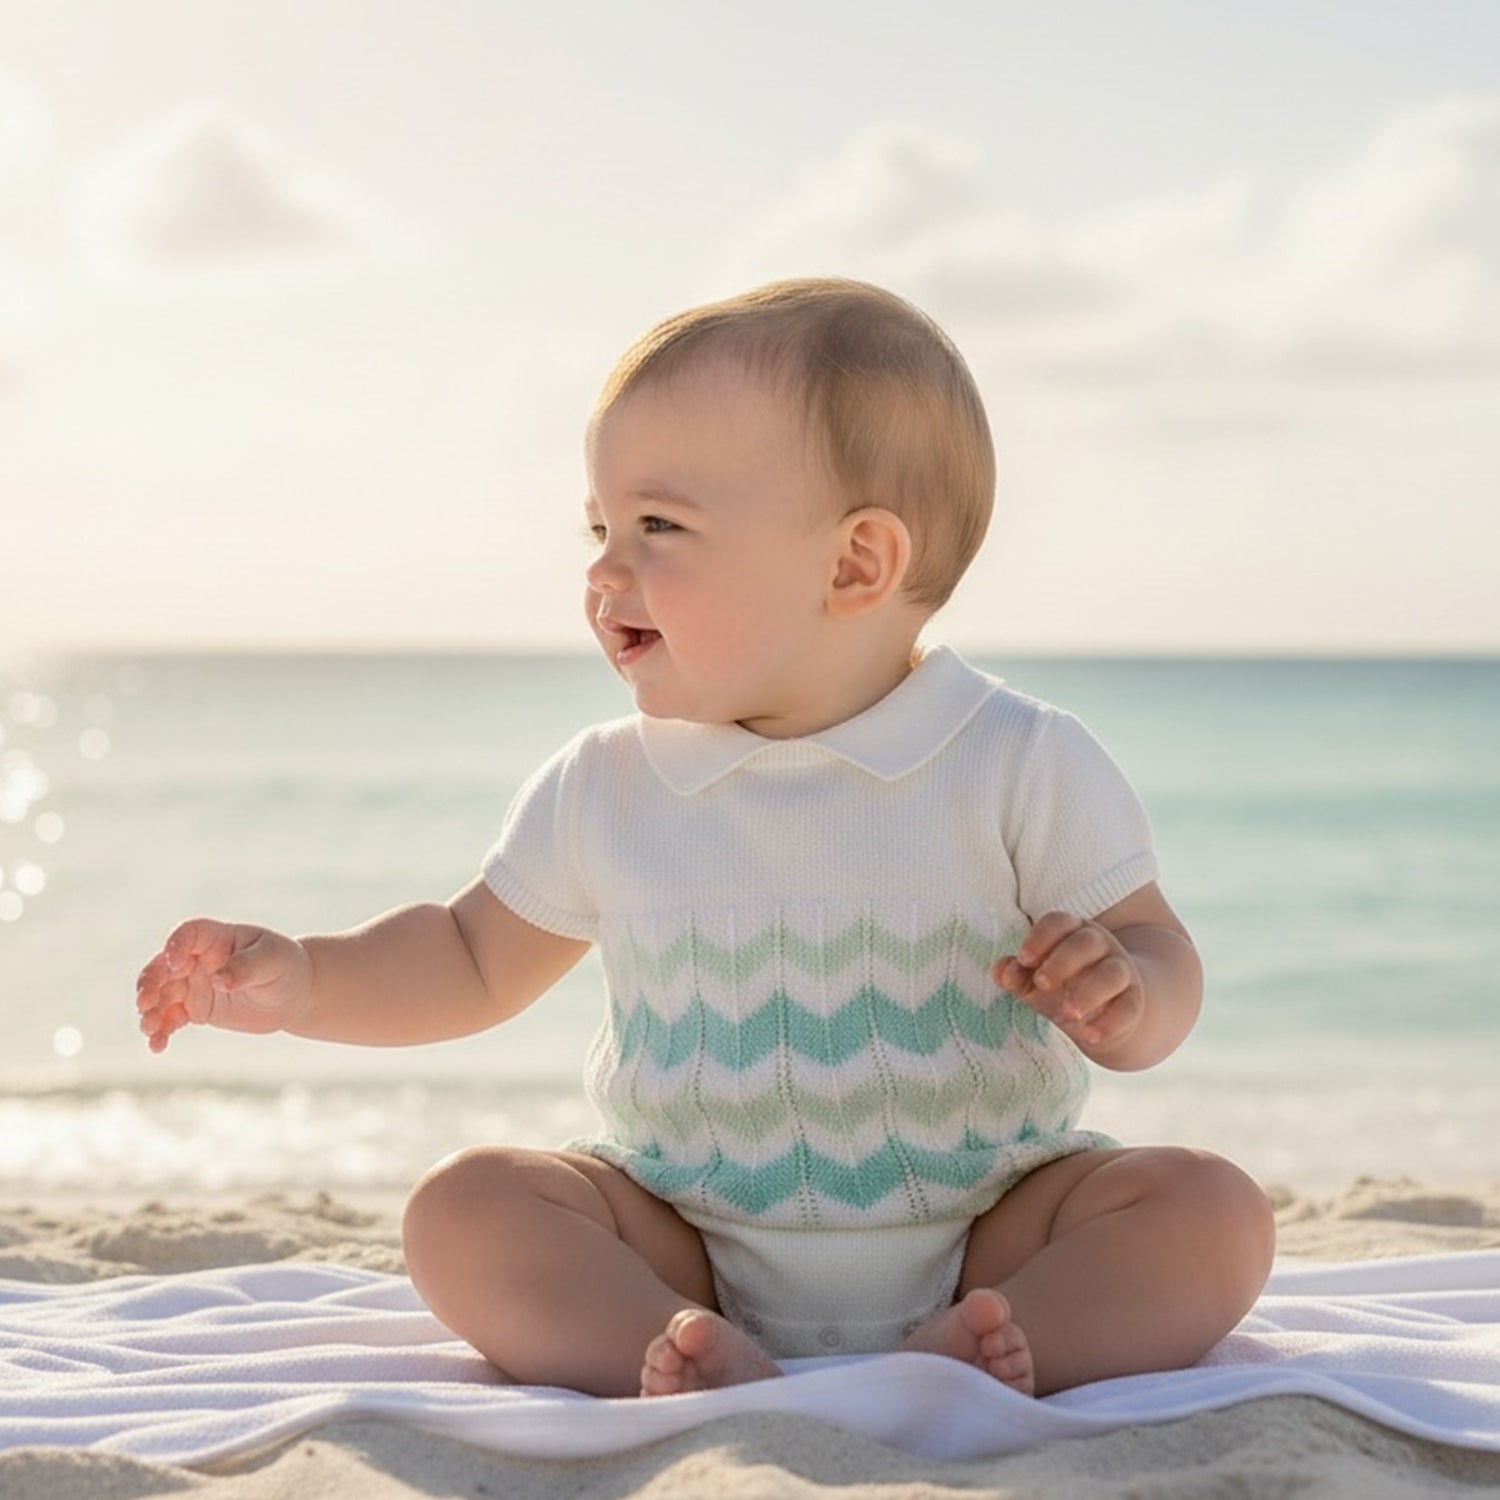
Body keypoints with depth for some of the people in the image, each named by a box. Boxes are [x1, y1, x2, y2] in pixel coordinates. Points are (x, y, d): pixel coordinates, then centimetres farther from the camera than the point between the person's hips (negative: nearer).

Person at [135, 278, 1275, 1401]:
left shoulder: (1025, 766, -8)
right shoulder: (603, 790, 3)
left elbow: (1159, 962, -3)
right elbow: (474, 961, 15)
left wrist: (1123, 995, -27)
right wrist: (301, 981, -1)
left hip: (988, 1228, -2)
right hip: (688, 1245, 2)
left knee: (1213, 1213, -23)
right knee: (462, 1208, -18)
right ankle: (691, 1366, -36)